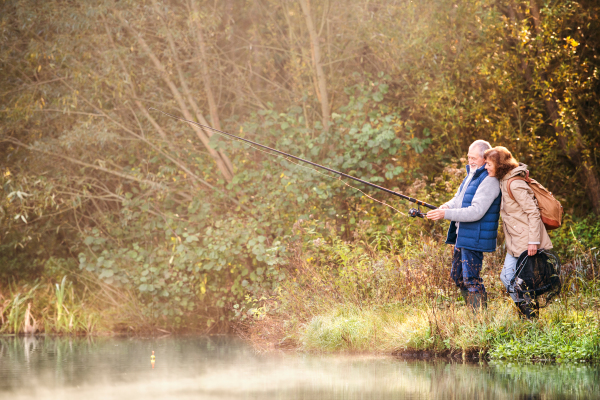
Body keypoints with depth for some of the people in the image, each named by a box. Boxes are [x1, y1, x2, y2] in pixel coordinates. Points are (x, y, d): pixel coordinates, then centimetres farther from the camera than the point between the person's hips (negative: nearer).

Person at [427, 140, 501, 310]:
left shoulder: (489, 180, -17)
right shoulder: (471, 174, 14)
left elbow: (476, 212, -25)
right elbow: (458, 199, 20)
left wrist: (446, 214, -28)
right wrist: (447, 206, -5)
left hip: (475, 238, -10)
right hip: (462, 235, 10)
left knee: (471, 279, -11)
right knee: (458, 275, 16)